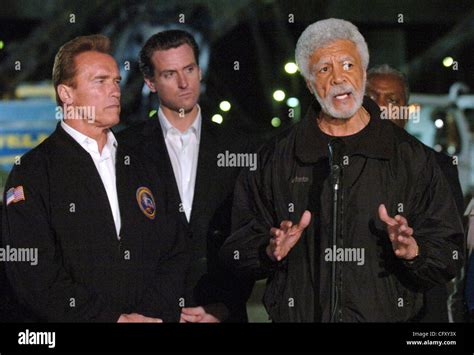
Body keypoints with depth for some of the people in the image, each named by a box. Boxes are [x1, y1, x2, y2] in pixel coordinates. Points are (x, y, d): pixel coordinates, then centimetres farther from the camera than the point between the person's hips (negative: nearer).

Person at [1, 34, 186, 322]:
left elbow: (173, 254, 14)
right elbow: (33, 275, -9)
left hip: (150, 320, 4)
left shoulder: (138, 165, 17)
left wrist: (155, 314, -4)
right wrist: (116, 319, -13)